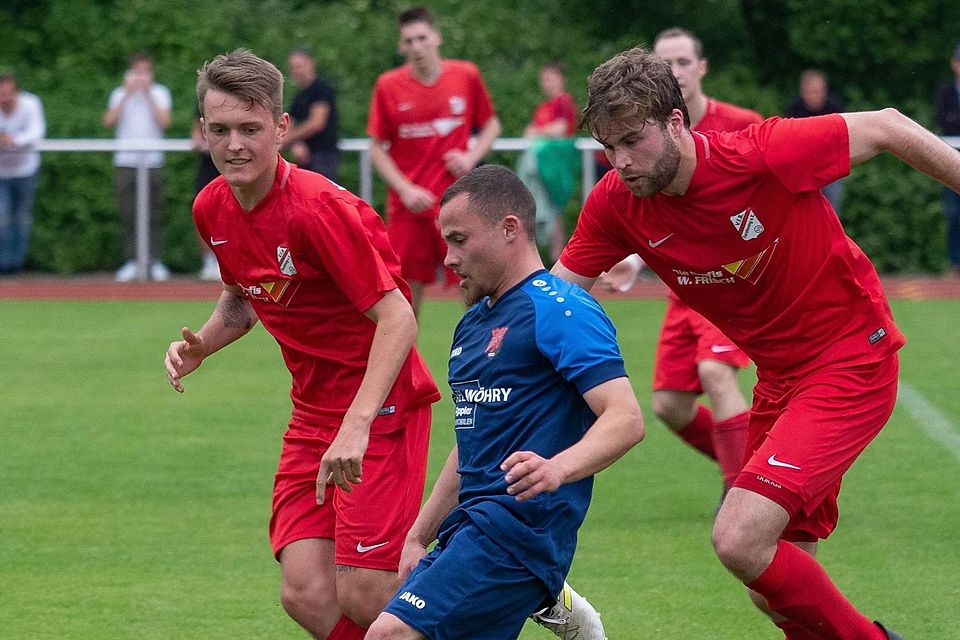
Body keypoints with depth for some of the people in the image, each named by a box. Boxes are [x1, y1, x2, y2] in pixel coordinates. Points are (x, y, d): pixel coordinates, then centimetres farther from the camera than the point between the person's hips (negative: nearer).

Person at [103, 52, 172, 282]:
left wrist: (148, 95, -7)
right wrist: (127, 95, -7)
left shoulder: (160, 93, 9)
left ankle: (155, 262, 1)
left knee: (155, 214, -2)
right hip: (126, 161, 1)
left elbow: (164, 121, -6)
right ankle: (131, 261, 1)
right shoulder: (120, 94, 10)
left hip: (153, 161, -1)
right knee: (128, 213, -2)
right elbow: (108, 122, -4)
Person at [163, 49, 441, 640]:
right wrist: (200, 347, 1)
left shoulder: (316, 207, -21)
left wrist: (356, 426, -31)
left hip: (381, 406, -7)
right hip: (312, 411, 7)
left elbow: (397, 318, -22)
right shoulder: (212, 209, 3)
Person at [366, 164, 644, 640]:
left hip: (520, 525, -10)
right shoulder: (473, 323, 22)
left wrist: (558, 468, -36)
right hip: (470, 529, 10)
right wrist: (418, 537, 25)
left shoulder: (558, 309, -8)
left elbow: (626, 419, -19)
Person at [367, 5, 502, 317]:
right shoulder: (388, 86, -2)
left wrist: (471, 157, -5)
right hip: (408, 206, 0)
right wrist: (405, 189, -9)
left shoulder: (467, 76, 0)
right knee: (408, 289, 3)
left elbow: (491, 125, 13)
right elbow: (377, 148, 3)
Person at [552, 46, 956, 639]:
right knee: (776, 592, 10)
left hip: (852, 362, -7)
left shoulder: (762, 154, -24)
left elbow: (885, 127, -12)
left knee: (740, 541, -22)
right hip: (779, 378, 7)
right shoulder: (615, 204, -8)